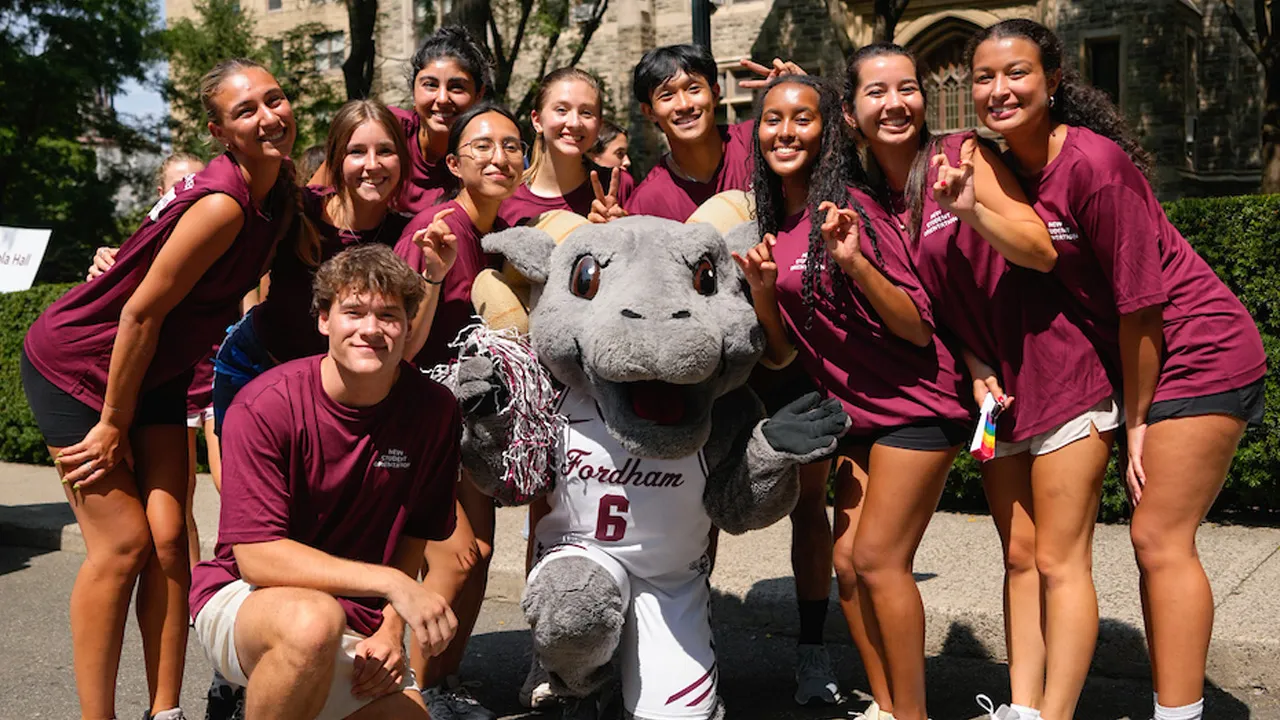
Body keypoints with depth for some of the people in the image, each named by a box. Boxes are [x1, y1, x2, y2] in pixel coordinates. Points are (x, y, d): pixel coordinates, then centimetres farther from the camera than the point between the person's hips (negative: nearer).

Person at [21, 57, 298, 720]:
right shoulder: (223, 204, -29)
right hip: (76, 366, -7)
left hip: (155, 369, 7)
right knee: (123, 544, -9)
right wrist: (113, 426, -17)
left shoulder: (279, 194, -4)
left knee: (168, 539, 0)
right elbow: (141, 313, -24)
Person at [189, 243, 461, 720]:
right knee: (313, 620, -37)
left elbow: (413, 535, 7)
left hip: (357, 621, 6)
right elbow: (257, 558, -21)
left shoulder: (434, 411, -5)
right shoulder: (265, 406, -17)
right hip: (243, 598, -5)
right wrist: (391, 583, -27)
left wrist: (390, 631, -6)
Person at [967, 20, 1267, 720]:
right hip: (1143, 363, 8)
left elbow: (1139, 299, -19)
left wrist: (1135, 420, -12)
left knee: (1160, 539, -8)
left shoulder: (1093, 162, -21)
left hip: (1200, 352, -8)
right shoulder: (1010, 170, 3)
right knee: (1156, 538, 12)